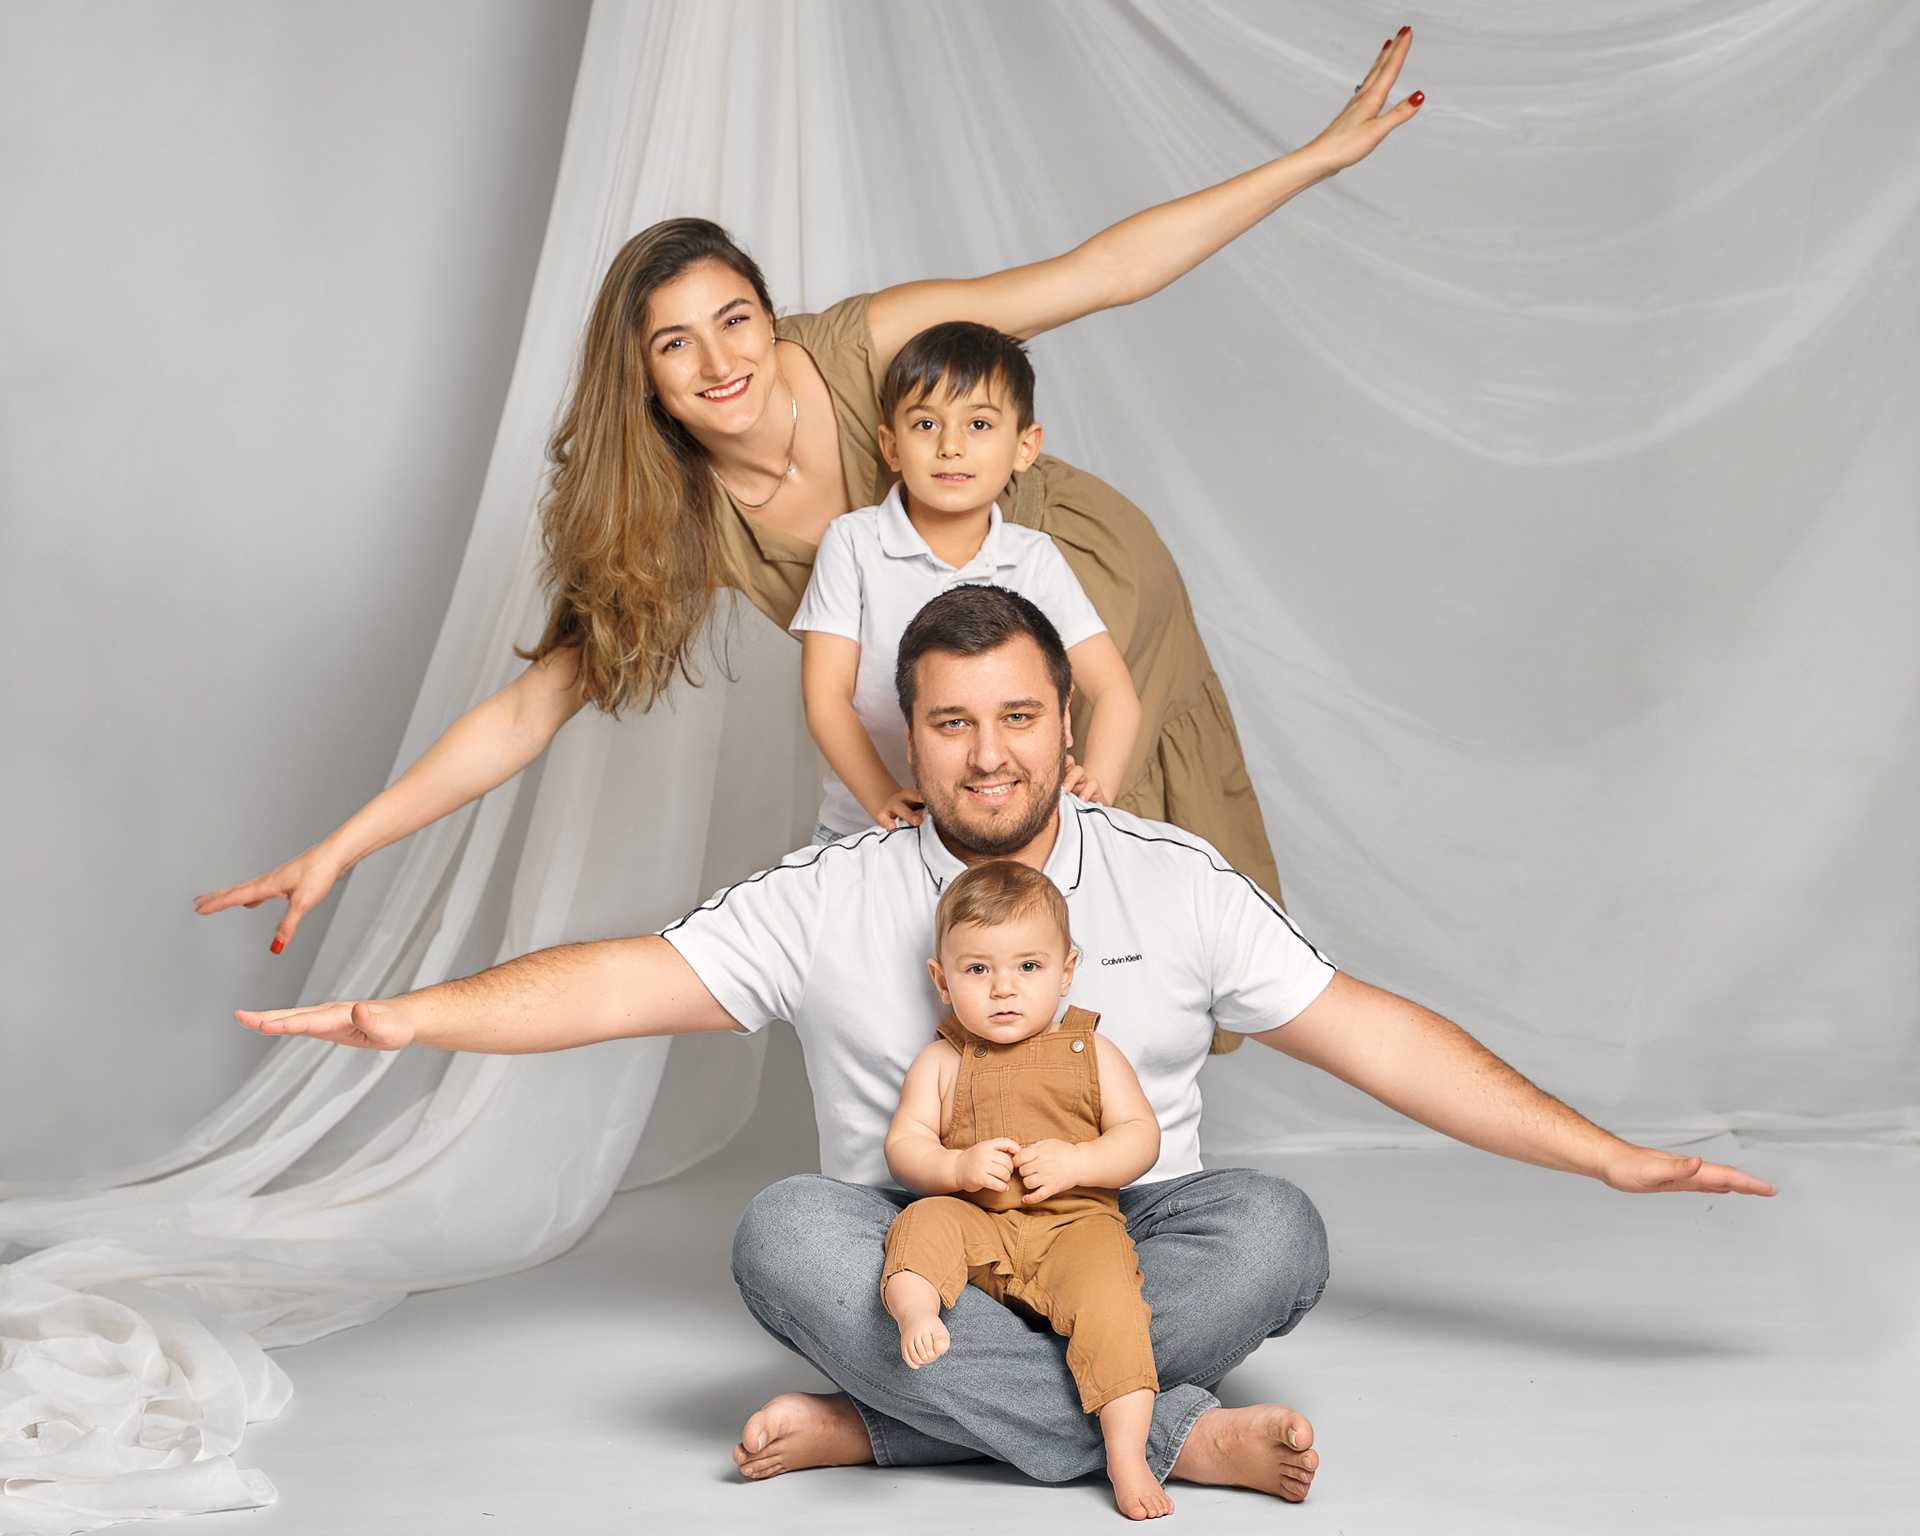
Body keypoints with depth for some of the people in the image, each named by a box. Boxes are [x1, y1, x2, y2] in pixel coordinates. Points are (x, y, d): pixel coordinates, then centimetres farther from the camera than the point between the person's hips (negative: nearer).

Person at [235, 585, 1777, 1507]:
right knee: (788, 1230, -31)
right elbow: (636, 979, -8)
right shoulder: (830, 900, 1)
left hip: (1125, 1250, 1)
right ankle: (1174, 1435, -31)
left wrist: (1608, 1154, -3)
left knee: (1272, 1229, -29)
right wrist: (416, 1012, -23)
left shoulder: (1174, 881, 3)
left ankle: (879, 1428, -29)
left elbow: (1370, 1032, 2)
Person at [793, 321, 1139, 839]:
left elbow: (1113, 691, 0)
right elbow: (825, 695, -5)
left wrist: (1095, 785, -21)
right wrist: (884, 799, -21)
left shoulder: (1035, 559, 5)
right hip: (863, 831, -1)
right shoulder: (852, 543, 0)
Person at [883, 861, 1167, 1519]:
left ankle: (1127, 1453, -30)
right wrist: (958, 1167, -16)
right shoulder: (940, 1062, 11)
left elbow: (1142, 1136, 6)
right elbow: (903, 1144, 5)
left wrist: (1077, 1163, -13)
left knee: (1107, 1290, -29)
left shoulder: (1091, 1054, 10)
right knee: (924, 1222, -28)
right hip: (976, 1223, 1)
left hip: (1076, 1220, -1)